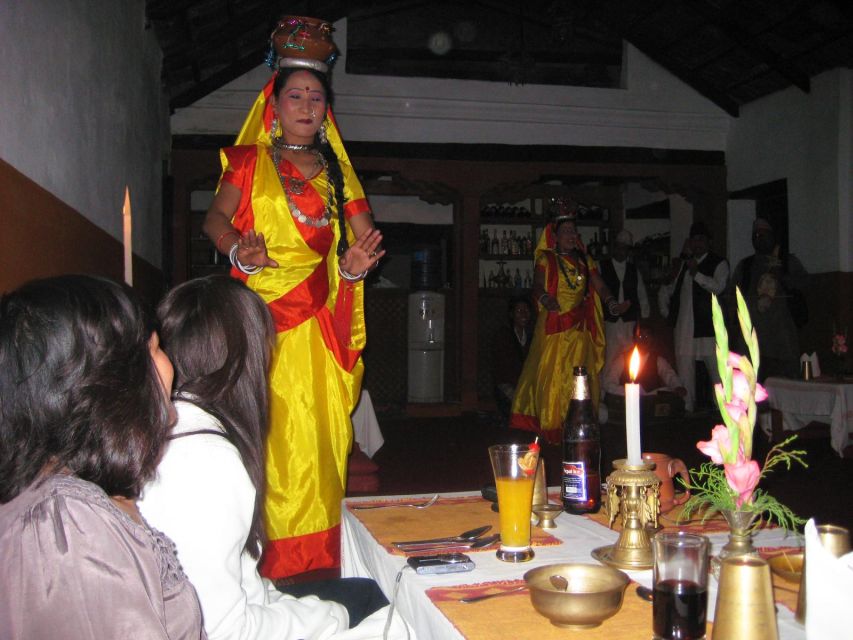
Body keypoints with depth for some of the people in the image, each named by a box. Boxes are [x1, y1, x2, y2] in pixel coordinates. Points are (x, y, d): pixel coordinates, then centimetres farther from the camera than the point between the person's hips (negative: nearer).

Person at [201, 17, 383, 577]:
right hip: (268, 314, -3)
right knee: (276, 432, -7)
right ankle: (276, 558, 2)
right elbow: (216, 219, 4)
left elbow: (365, 233, 12)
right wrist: (239, 249, -17)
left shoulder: (336, 170, 17)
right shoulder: (250, 162, 11)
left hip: (323, 317, 3)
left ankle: (321, 554, 9)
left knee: (324, 431, 0)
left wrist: (356, 262, -10)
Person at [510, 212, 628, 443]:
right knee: (552, 374, -7)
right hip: (553, 326, -4)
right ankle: (551, 425, 1)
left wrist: (613, 304, -14)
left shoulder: (584, 260, 15)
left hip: (579, 326, 4)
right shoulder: (546, 259, 4)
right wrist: (546, 300, -33)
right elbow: (538, 286, -11)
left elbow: (600, 286, 5)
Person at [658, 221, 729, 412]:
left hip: (708, 330, -5)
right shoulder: (683, 264, 20)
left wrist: (697, 274, -23)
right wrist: (666, 312, 19)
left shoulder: (719, 264, 3)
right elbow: (666, 290, 30)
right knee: (685, 380, 6)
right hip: (683, 330, 5)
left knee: (719, 376, -6)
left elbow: (718, 287, -16)